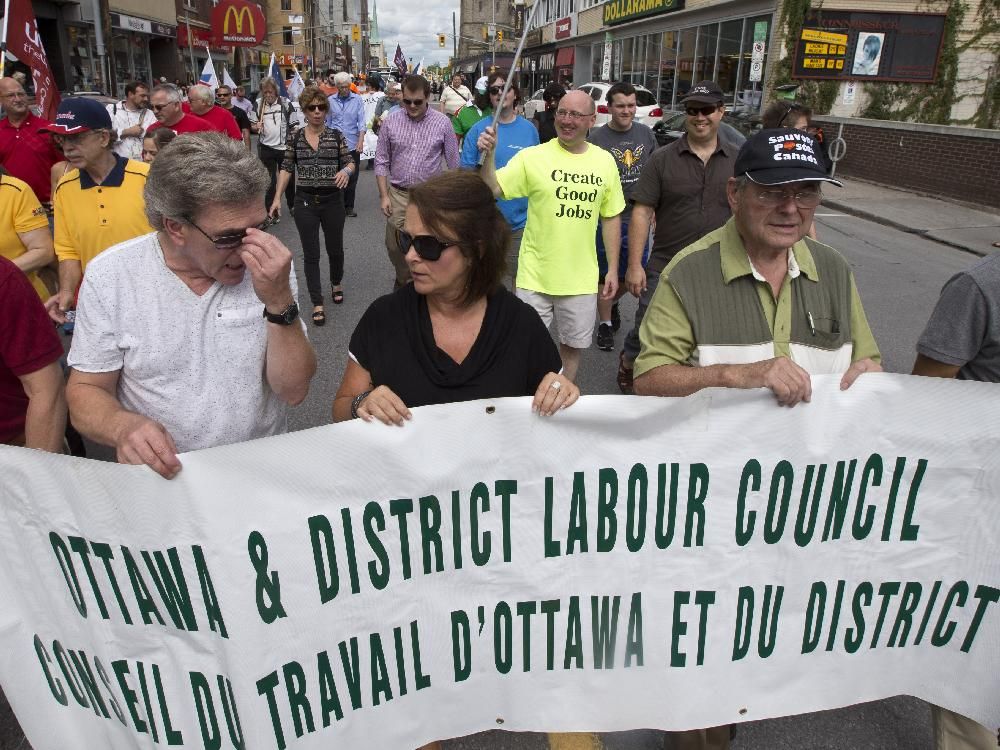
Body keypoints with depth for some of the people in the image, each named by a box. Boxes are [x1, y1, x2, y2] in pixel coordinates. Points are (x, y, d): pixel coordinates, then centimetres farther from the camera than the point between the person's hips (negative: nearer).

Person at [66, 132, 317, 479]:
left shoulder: (268, 266, -8)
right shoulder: (109, 276, -8)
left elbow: (293, 390, -10)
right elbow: (86, 391, -1)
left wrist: (280, 301, -25)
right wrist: (123, 425, -24)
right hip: (160, 474, 2)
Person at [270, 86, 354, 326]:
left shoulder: (337, 135, -1)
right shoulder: (295, 137, 1)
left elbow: (350, 162, -2)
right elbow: (287, 168, 4)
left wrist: (346, 170, -26)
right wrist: (277, 197, -2)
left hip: (332, 201, 0)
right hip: (305, 202, 0)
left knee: (335, 248, 13)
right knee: (311, 254, 2)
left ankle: (337, 282, 44)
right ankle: (317, 304, 10)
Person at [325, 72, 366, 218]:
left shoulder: (357, 100, 1)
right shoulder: (330, 101, 5)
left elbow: (361, 121, -5)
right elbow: (328, 122, 10)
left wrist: (361, 141, -17)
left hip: (352, 145, 0)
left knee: (352, 177, 5)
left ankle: (349, 206, 17)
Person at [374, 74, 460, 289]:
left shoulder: (442, 123, -4)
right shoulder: (390, 122, 0)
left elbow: (453, 164, 1)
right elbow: (381, 162, 5)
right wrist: (384, 196, 0)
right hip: (398, 195, 2)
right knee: (395, 246, 9)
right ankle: (403, 282, 36)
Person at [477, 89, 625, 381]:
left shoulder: (605, 162, 2)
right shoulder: (532, 157, -8)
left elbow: (611, 217, 8)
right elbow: (491, 190, -13)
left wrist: (613, 269, 7)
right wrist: (489, 155, -30)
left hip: (581, 278, 3)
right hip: (535, 277, -2)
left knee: (573, 345, 17)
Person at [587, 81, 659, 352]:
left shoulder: (646, 133, 5)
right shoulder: (596, 137, -8)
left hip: (637, 218, 4)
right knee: (606, 275, 6)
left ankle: (612, 302, 44)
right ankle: (605, 323, 22)